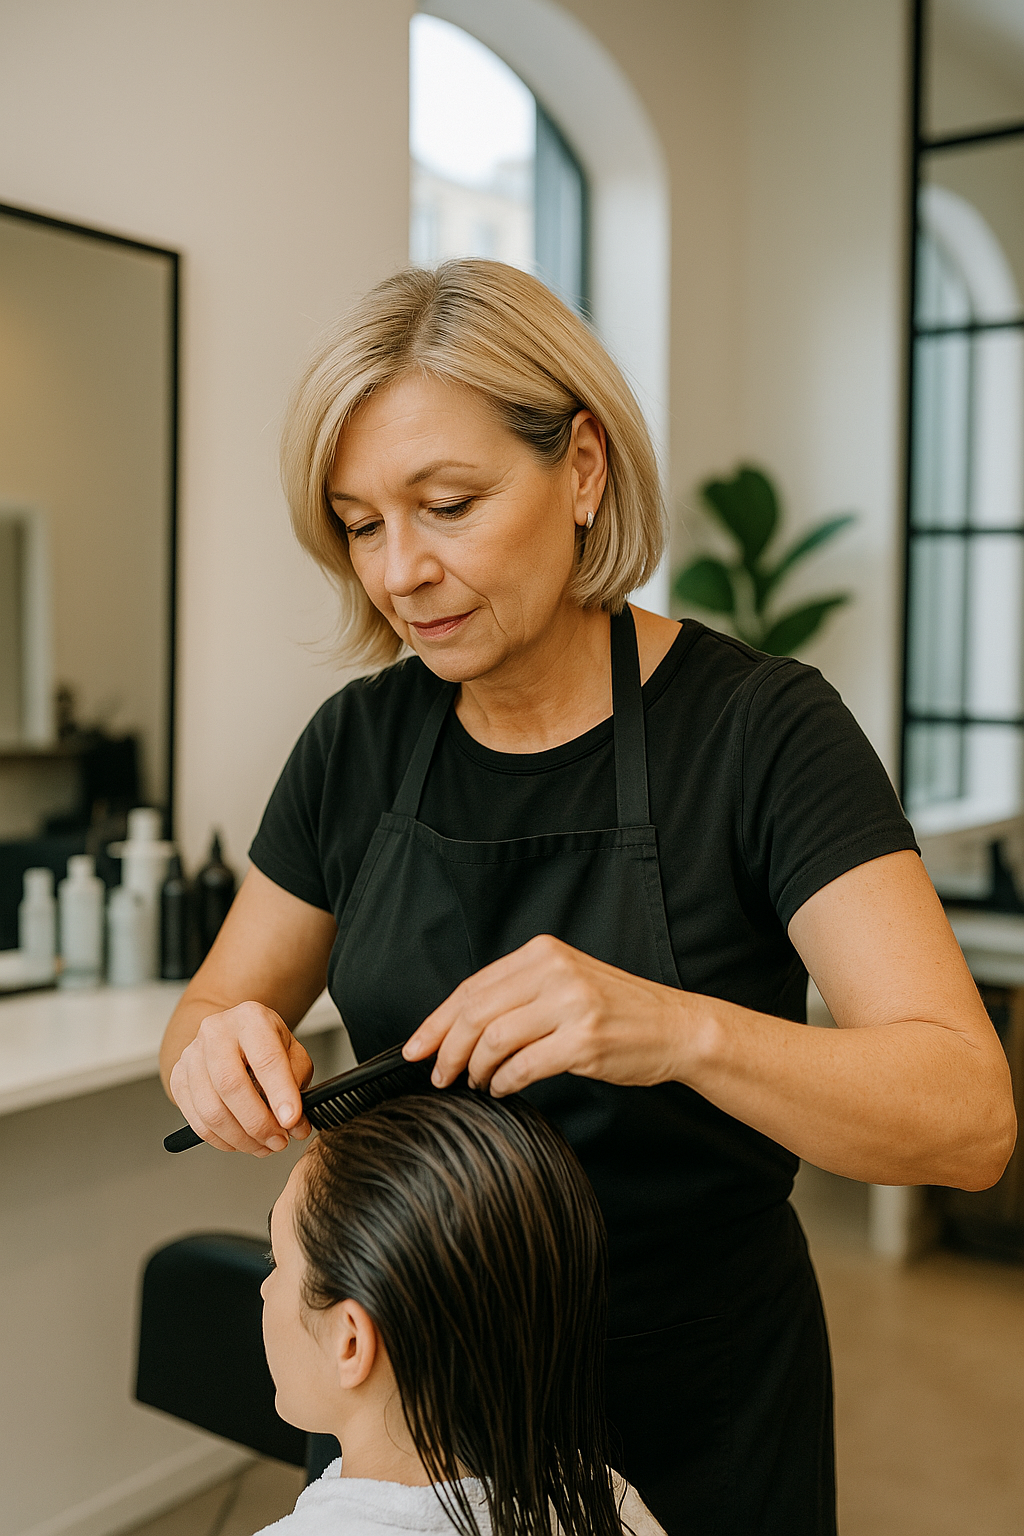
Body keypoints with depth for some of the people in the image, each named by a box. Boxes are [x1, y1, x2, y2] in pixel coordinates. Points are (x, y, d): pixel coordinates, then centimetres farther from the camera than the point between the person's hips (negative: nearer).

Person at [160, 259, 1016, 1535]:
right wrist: (220, 1050, -20)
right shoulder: (359, 741, -5)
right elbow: (210, 1012, 4)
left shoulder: (760, 726, -18)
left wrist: (679, 1028, -43)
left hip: (692, 1411, -3)